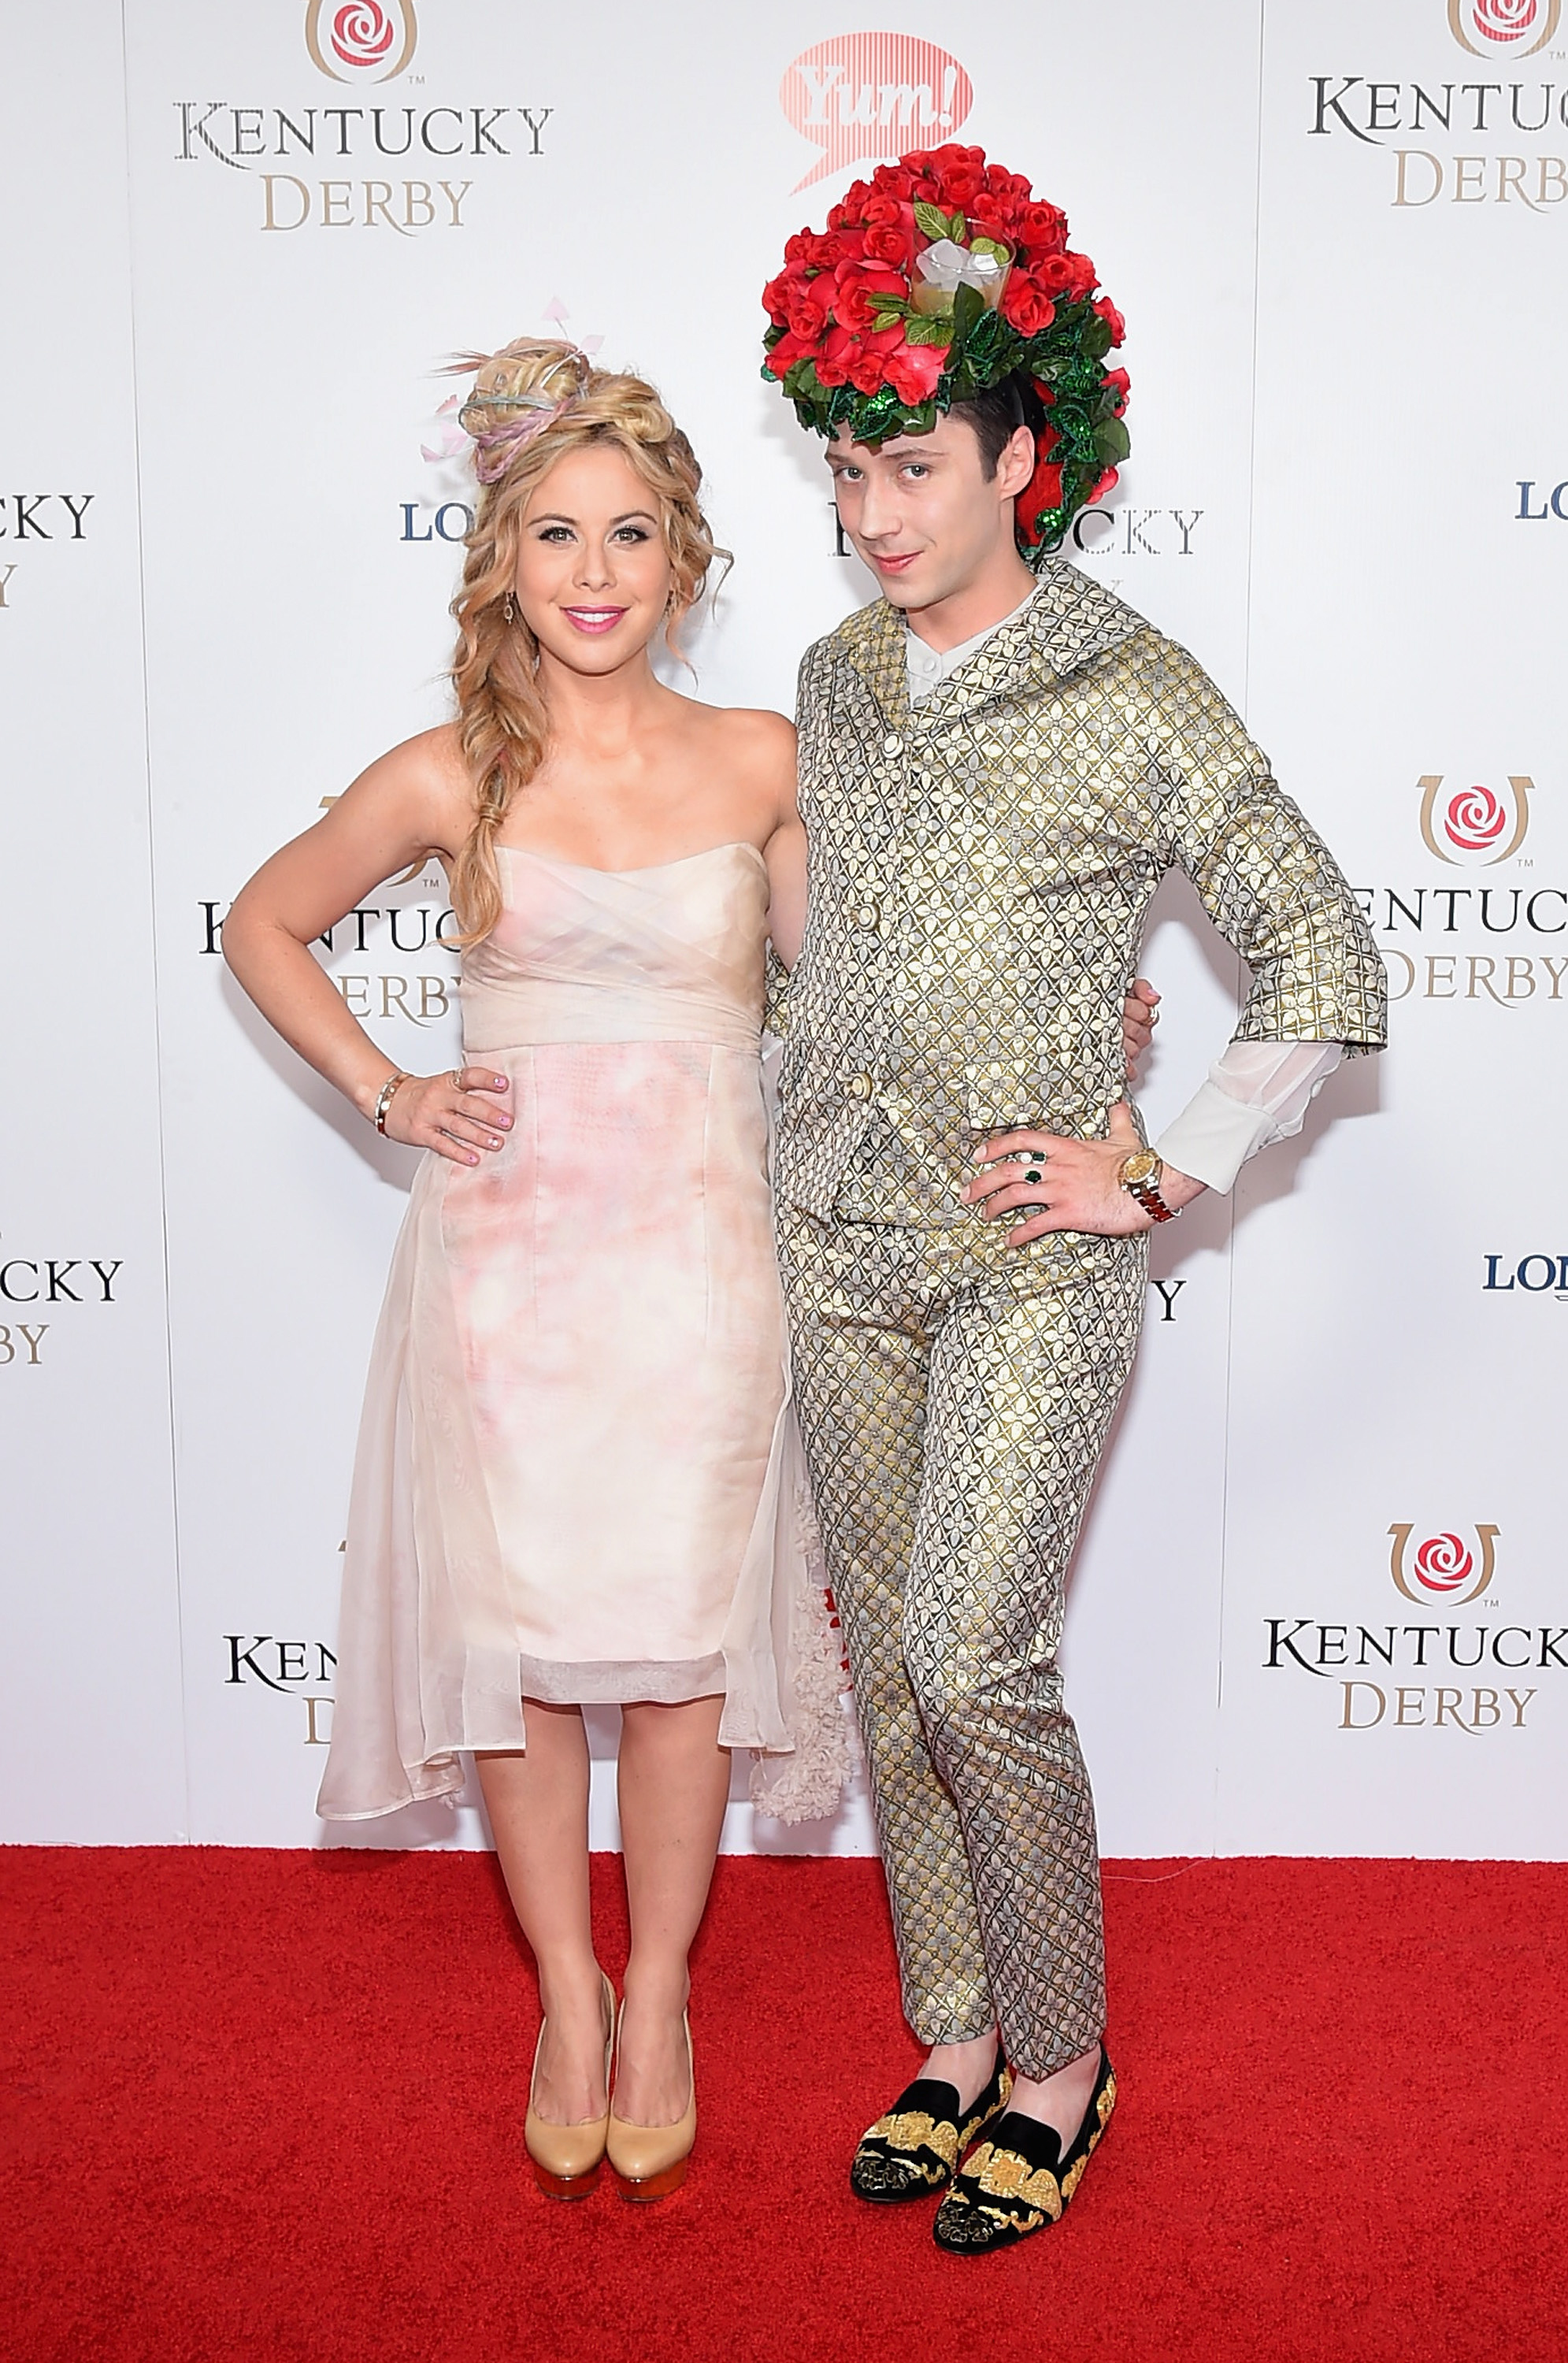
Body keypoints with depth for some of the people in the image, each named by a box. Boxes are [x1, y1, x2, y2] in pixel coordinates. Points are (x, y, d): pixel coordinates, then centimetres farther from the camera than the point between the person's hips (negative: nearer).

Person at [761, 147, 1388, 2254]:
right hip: (843, 1244, 6)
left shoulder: (1136, 699, -9)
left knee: (971, 1665, -8)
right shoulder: (834, 682, 8)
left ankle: (1060, 2055, 15)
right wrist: (801, 1152, 14)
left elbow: (1327, 969, -6)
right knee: (891, 1660, 10)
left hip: (1031, 1255, -5)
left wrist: (1163, 1176, -10)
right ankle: (956, 2042, 26)